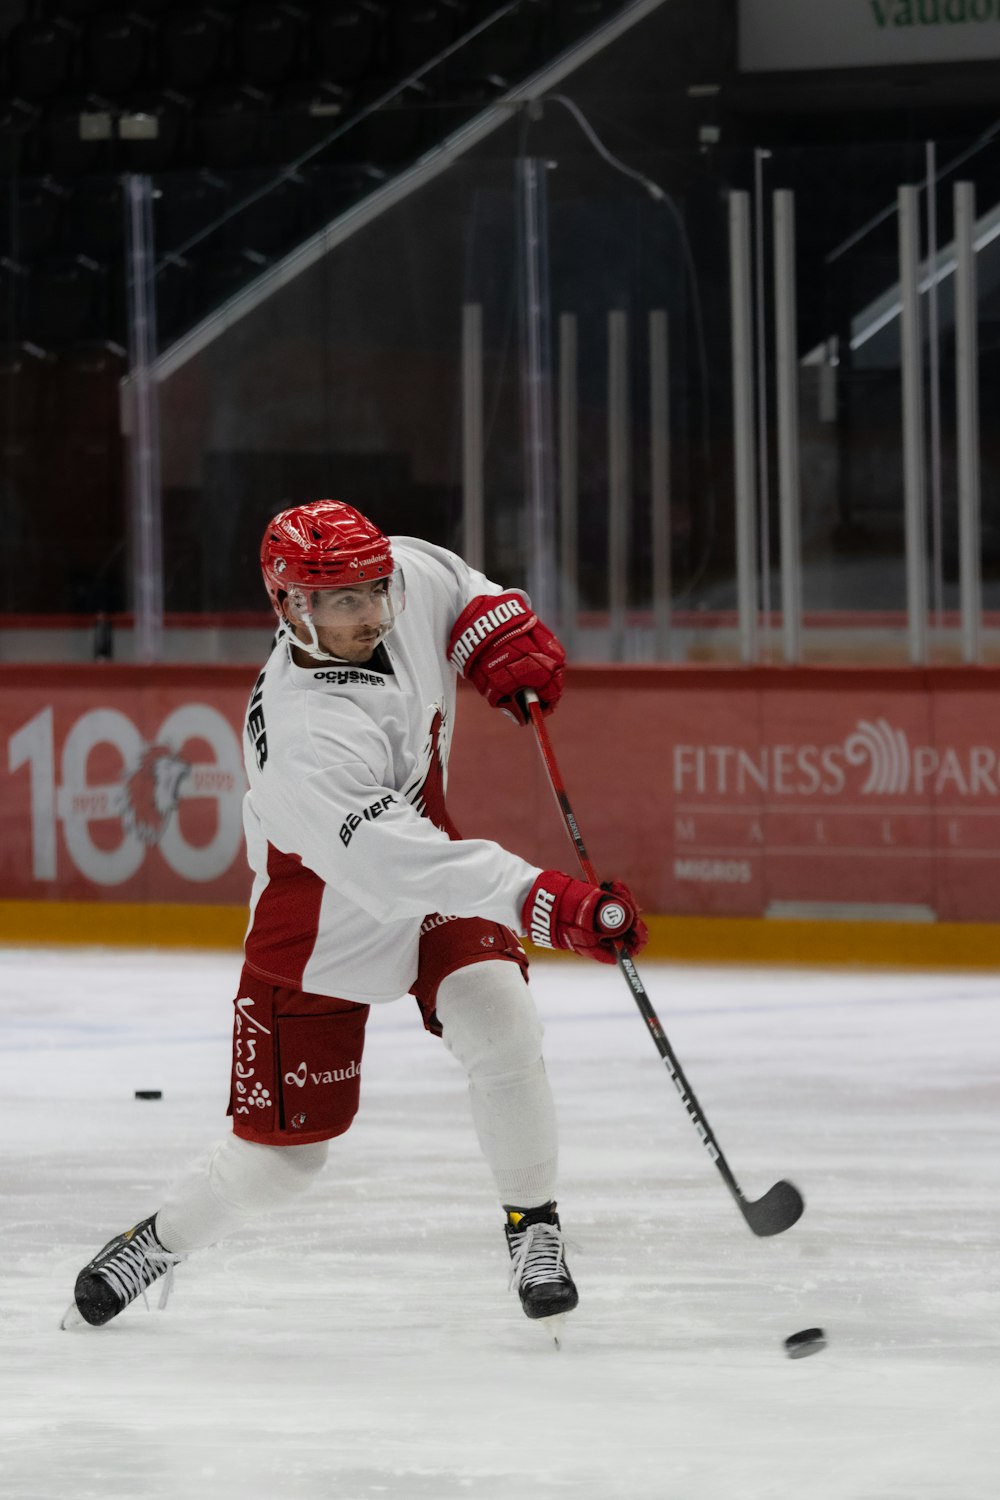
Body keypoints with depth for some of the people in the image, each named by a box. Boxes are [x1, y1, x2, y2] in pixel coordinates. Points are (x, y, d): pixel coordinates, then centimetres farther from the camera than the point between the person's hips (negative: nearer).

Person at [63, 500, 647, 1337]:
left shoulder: (408, 577, -16)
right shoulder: (304, 739, -38)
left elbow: (454, 589, 12)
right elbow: (398, 867, -48)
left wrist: (506, 638, -6)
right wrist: (548, 902, -56)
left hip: (431, 869, 5)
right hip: (321, 932, -5)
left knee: (501, 1026, -21)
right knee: (282, 1154, 2)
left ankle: (535, 1232, -4)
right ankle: (161, 1241, 30)